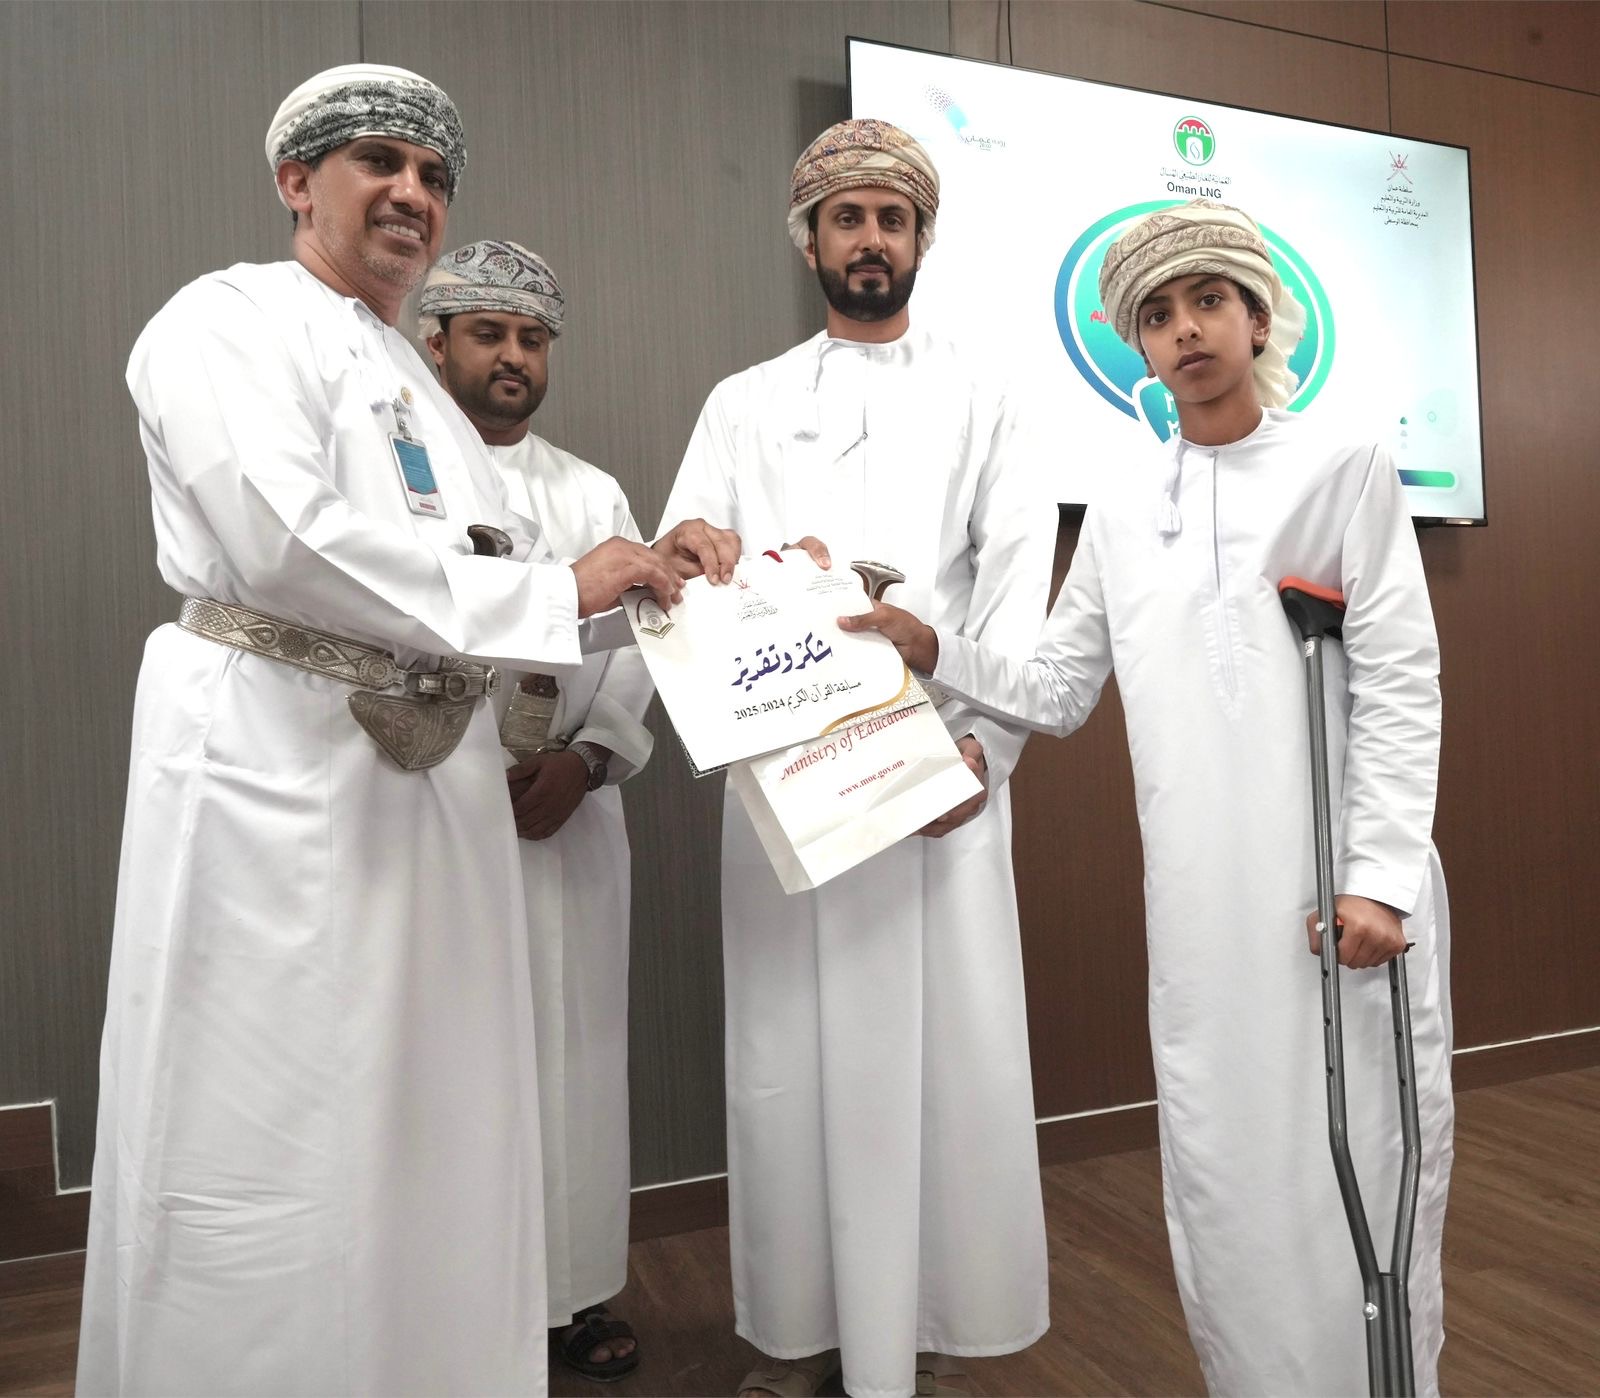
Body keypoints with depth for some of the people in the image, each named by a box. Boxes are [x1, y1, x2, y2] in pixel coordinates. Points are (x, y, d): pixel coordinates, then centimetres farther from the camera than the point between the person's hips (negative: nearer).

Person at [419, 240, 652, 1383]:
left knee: (574, 1054, 8)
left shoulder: (595, 496, 14)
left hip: (571, 814, 3)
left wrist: (583, 760, -11)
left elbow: (634, 652, 6)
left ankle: (575, 1287, 22)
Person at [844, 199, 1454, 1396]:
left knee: (1361, 1178, 6)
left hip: (1344, 887, -3)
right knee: (1219, 1183, 13)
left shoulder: (1342, 468, 0)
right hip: (1199, 897, 4)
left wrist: (1381, 877, -13)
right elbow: (1058, 694, 10)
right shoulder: (1123, 507, 10)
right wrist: (933, 651, -4)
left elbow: (1401, 687, -5)